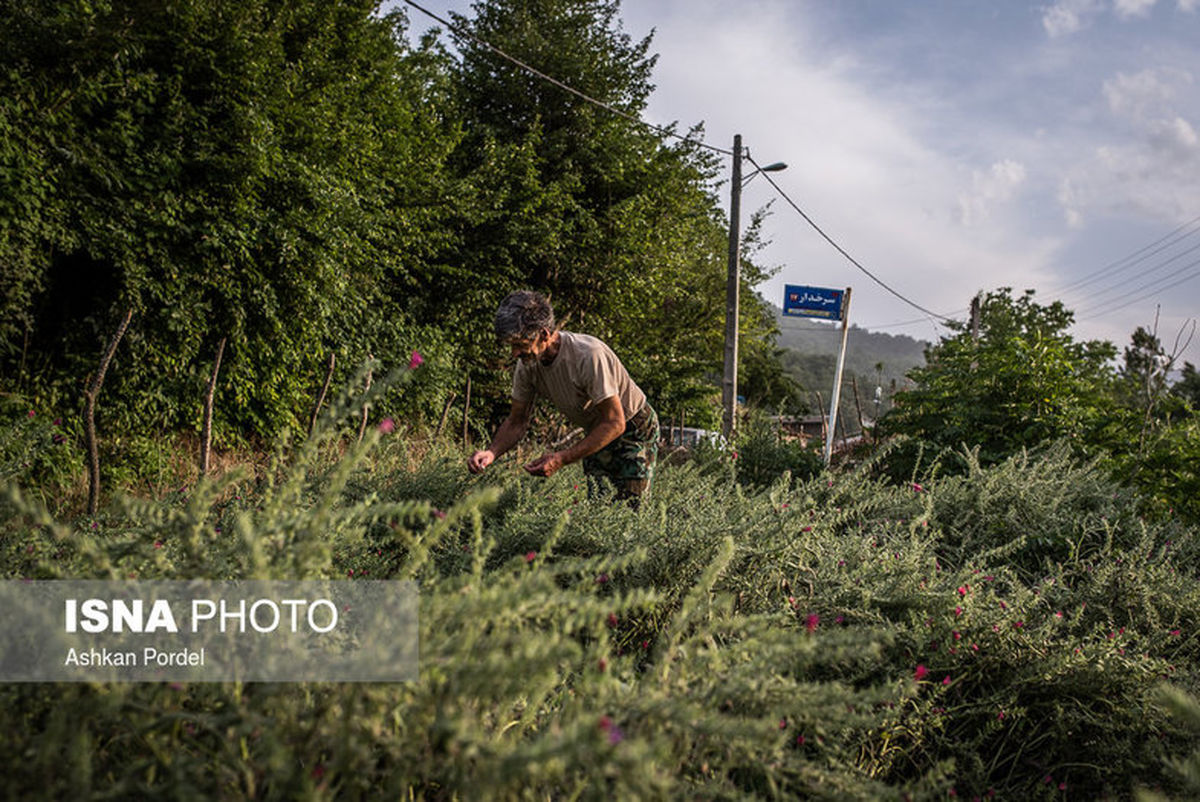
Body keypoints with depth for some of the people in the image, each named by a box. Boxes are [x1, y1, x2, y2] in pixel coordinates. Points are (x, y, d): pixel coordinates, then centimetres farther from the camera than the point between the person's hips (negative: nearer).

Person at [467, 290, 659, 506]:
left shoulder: (588, 355, -34)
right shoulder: (527, 364, -13)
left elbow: (615, 423, -30)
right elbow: (517, 421, -2)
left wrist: (562, 459, -36)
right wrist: (492, 452, -23)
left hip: (634, 430, -6)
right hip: (597, 433, 6)